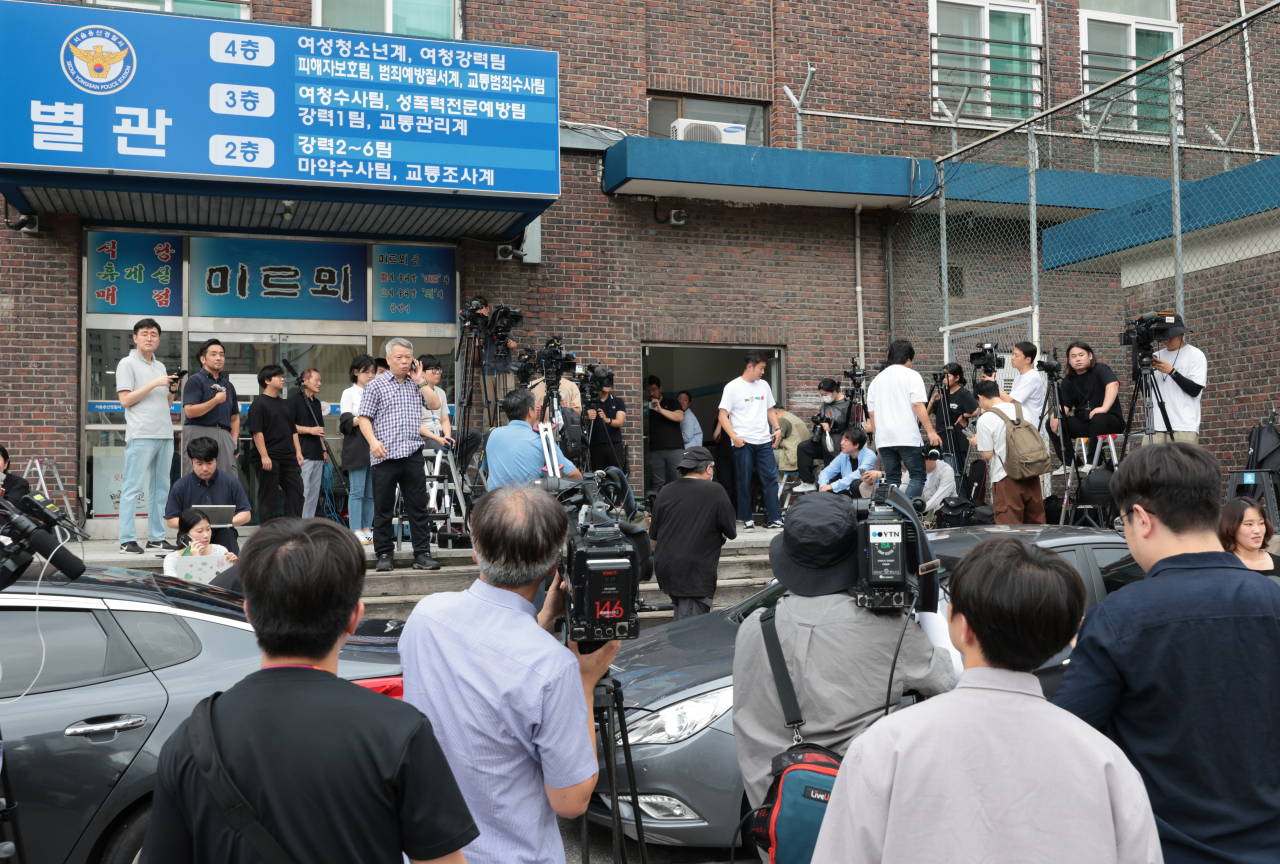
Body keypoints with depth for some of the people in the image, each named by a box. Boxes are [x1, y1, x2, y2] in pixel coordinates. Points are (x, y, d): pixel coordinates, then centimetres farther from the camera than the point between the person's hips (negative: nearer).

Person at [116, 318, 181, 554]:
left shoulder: (160, 366, 20)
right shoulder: (127, 364, 1)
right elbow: (125, 400, -8)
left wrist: (172, 389, 3)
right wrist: (154, 384, -12)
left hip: (165, 434, 7)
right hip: (141, 435, -7)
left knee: (161, 487, 8)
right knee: (132, 487, -6)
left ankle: (156, 537, 13)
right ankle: (127, 539, -5)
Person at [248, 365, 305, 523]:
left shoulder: (284, 404, 17)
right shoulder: (259, 403, -6)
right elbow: (257, 432, -14)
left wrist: (298, 452, 12)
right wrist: (264, 456, -20)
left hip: (288, 457, 7)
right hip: (268, 459, -7)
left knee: (296, 491, 6)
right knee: (268, 495, -1)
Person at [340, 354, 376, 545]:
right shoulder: (349, 393, 6)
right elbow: (346, 422, -4)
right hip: (357, 448, -4)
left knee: (371, 493, 3)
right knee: (357, 491, -7)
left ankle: (367, 530, 7)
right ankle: (356, 532, -7)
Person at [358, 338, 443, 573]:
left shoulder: (416, 384, 17)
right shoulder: (376, 385, 5)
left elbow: (435, 404, 4)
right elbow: (365, 417, 0)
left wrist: (420, 380, 4)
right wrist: (373, 441, -15)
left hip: (413, 454, 3)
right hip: (385, 455, -3)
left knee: (418, 507, 3)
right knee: (383, 508, 3)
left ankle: (422, 554, 7)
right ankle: (384, 555, 11)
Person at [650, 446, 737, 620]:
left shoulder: (665, 492, 8)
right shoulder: (715, 491, -7)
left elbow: (654, 537, 15)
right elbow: (732, 532, -1)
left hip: (664, 570, 6)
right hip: (695, 572, -6)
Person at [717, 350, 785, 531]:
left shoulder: (764, 386, 12)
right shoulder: (732, 387, -4)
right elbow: (723, 415, -6)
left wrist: (778, 429, 6)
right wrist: (734, 437, -16)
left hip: (764, 441, 4)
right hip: (743, 442, -4)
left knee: (771, 478, -1)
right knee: (743, 482, 2)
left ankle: (774, 519, 2)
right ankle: (747, 519, 12)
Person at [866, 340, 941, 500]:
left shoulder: (877, 380, 17)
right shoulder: (911, 375, 2)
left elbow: (871, 412, 15)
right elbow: (917, 405, -9)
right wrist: (931, 432, -10)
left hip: (884, 438, 5)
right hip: (907, 437, -5)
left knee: (891, 479, 10)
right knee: (918, 475, -1)